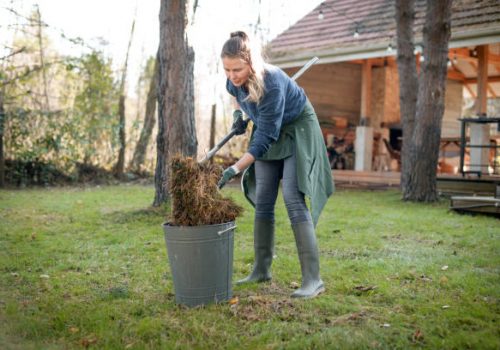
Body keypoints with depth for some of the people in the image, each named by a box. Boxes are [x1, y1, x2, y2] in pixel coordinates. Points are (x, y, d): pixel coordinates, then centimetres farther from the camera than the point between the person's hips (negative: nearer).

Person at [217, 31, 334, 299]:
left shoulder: (272, 83, -35)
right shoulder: (234, 81, -13)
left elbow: (265, 136, -33)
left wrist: (236, 168, -37)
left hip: (297, 131, -7)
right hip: (269, 132, 7)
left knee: (294, 200, -19)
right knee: (262, 202, 5)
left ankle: (312, 279, -19)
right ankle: (261, 269, 16)